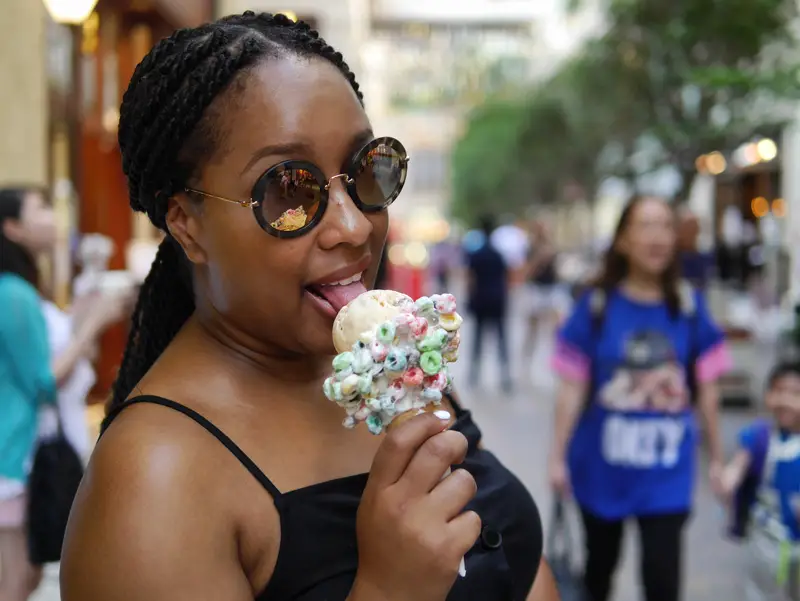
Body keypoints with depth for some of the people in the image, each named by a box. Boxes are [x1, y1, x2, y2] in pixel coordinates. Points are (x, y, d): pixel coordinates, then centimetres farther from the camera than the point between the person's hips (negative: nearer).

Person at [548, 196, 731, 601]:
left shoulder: (689, 306, -4)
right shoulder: (596, 305, -8)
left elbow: (706, 388, 2)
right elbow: (573, 388, -6)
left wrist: (717, 456, 7)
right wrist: (558, 455, -5)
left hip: (667, 469, 0)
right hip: (603, 463, 0)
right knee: (601, 564, 19)